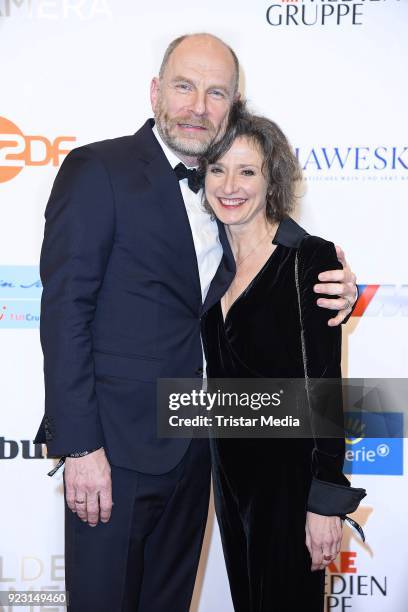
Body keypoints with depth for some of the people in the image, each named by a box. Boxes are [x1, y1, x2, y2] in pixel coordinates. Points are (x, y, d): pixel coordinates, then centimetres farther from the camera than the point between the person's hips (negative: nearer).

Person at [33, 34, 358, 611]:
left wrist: (331, 296, -7)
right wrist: (79, 445, -19)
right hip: (117, 444, -6)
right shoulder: (98, 170, -11)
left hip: (193, 447, 6)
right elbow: (65, 310, -15)